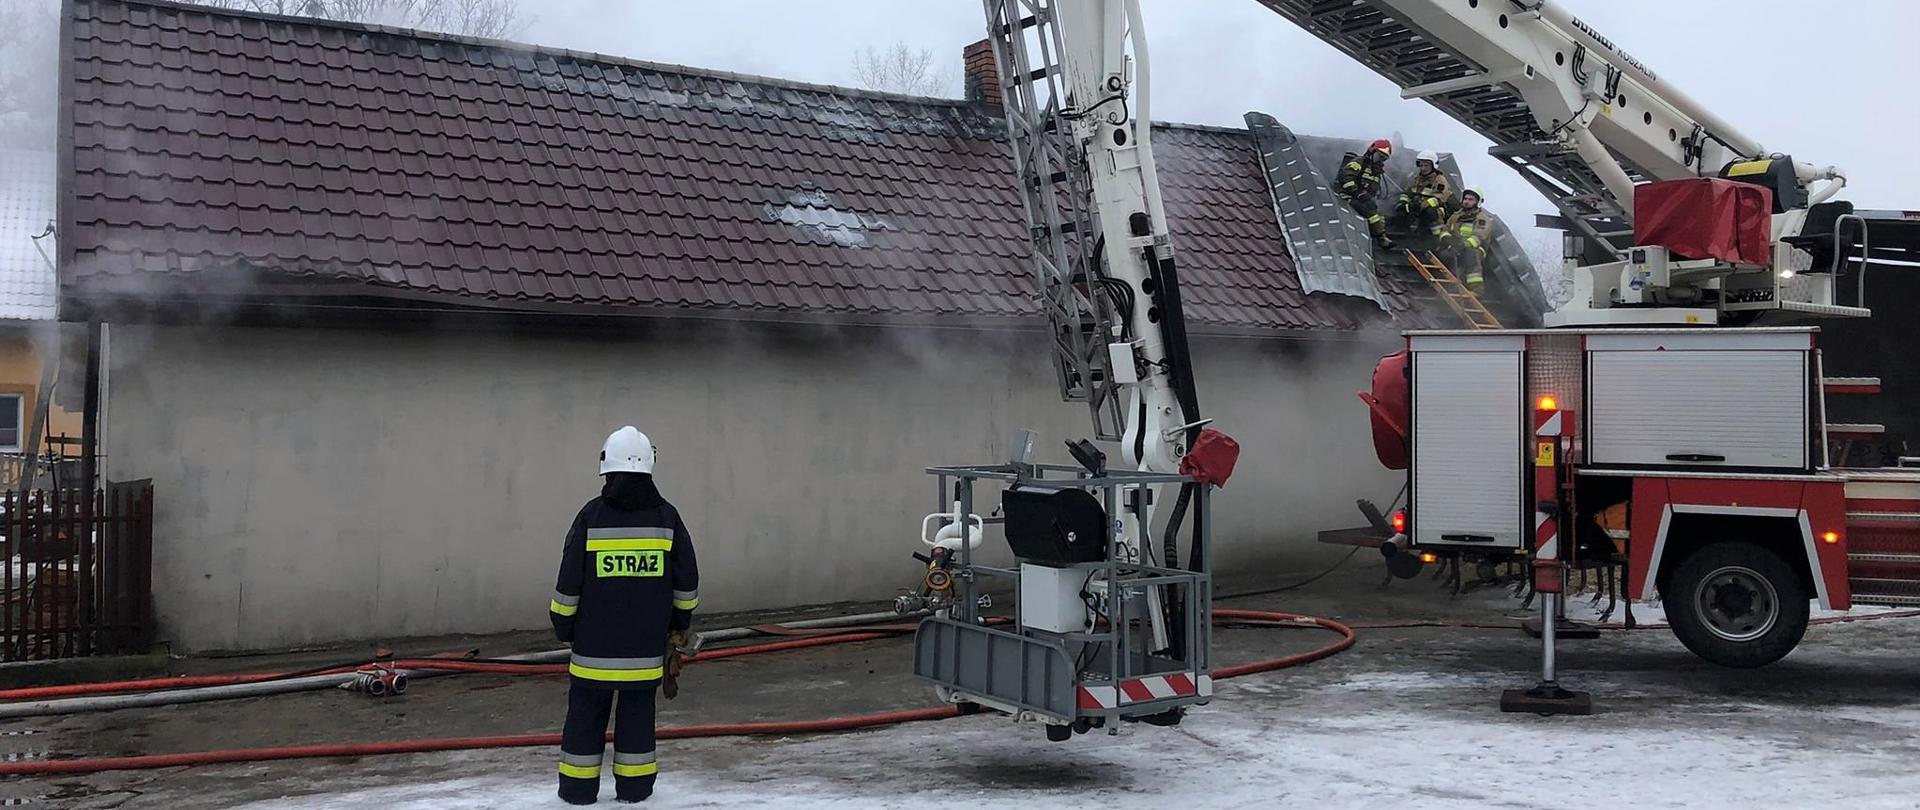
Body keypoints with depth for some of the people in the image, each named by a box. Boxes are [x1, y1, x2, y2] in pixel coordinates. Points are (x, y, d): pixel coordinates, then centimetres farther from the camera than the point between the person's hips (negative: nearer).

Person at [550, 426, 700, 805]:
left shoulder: (591, 517, -9)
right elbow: (687, 582, 3)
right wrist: (680, 624, 18)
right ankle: (634, 788, 16)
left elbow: (569, 583, -5)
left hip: (595, 645, -1)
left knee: (586, 711, 10)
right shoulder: (666, 517, -4)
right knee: (637, 712, 11)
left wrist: (565, 628, 9)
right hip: (646, 646, 1)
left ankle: (579, 788, 15)